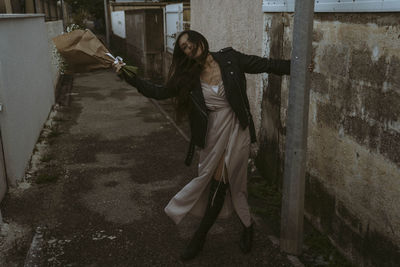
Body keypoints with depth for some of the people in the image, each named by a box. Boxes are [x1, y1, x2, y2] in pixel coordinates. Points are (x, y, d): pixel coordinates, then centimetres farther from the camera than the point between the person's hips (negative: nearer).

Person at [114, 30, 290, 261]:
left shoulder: (229, 59, -4)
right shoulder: (189, 77, 3)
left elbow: (265, 65, -1)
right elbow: (159, 92, 4)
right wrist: (130, 78, -3)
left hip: (236, 130, -3)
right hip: (212, 134, 3)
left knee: (219, 183, -1)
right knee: (217, 183, 5)